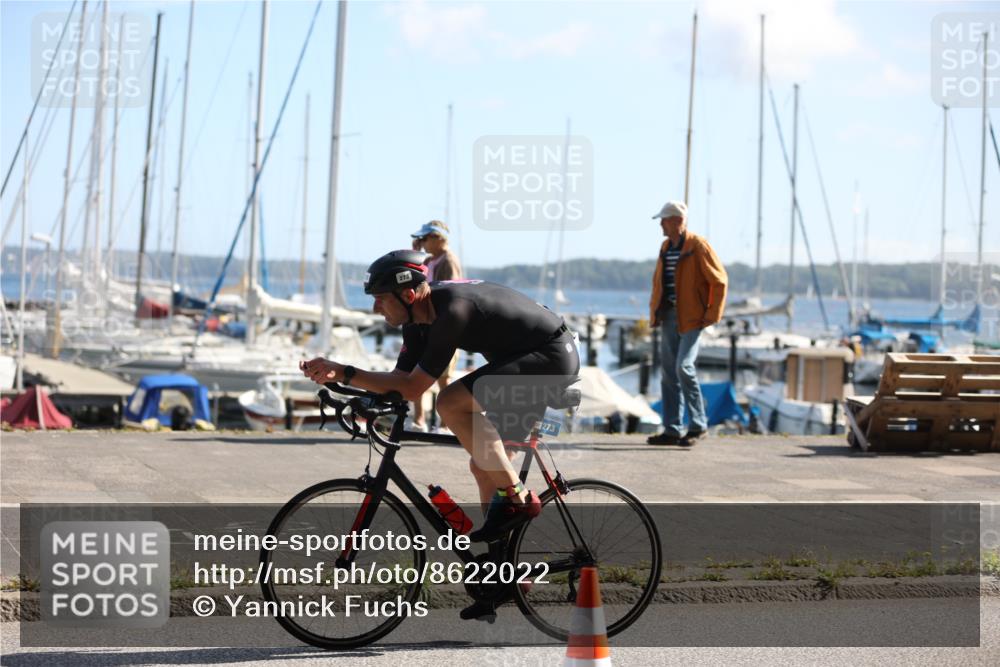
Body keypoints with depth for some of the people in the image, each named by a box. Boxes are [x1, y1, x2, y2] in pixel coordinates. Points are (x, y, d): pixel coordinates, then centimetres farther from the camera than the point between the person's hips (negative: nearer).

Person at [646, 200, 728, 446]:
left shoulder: (698, 246, -10)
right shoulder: (665, 248, 13)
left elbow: (719, 280, -10)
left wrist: (712, 315, -12)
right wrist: (654, 312, 14)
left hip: (691, 318, -8)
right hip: (669, 317, 8)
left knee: (684, 367, -17)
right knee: (669, 373, 7)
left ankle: (698, 425, -5)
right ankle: (672, 430, 13)